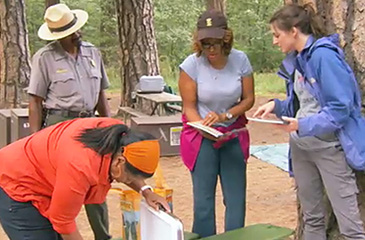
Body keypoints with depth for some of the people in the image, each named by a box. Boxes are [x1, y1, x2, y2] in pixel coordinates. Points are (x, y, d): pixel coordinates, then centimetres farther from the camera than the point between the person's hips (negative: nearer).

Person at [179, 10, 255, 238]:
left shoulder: (240, 60, -10)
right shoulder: (192, 64, -15)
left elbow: (248, 99, -2)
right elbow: (189, 107, -9)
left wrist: (225, 116, -17)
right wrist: (206, 130, -25)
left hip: (234, 135, 2)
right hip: (201, 137, -2)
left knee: (236, 197, 3)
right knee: (204, 198, -1)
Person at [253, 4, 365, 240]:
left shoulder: (324, 55, -19)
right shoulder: (295, 60, 8)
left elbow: (341, 107, -22)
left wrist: (304, 126, -26)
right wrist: (276, 105, -1)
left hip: (329, 147, -9)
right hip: (302, 147, 9)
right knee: (312, 217, 17)